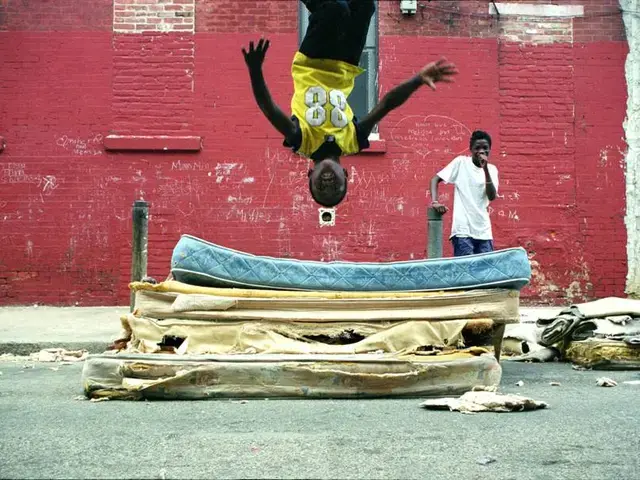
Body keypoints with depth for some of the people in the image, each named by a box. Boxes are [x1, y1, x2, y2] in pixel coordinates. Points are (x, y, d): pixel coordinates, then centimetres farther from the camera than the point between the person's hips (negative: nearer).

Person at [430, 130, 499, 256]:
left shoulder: (492, 169, 10)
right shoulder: (461, 162, 1)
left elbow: (492, 197, -4)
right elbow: (435, 179, 0)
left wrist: (485, 170, -12)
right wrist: (435, 202, -15)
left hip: (483, 231, 4)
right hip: (463, 229, -4)